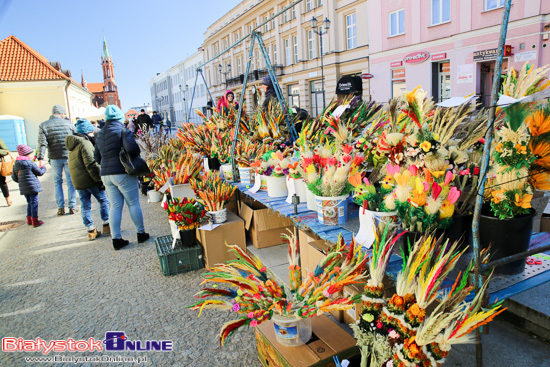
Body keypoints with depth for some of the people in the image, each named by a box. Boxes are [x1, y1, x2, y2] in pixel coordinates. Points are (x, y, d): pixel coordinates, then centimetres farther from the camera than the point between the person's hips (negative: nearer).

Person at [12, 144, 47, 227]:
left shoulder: (16, 165, 10)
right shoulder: (30, 163, -10)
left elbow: (14, 177, 12)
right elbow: (40, 172, -3)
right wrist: (43, 167, 17)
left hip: (23, 188, 7)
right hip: (32, 186, -7)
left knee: (29, 203, 18)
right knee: (34, 203, -2)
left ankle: (29, 219, 23)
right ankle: (35, 220, -1)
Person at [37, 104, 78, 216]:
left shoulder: (43, 126, 0)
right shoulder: (69, 124, 1)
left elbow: (42, 143, -9)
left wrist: (40, 159, -9)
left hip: (55, 158, 1)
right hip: (69, 156, 0)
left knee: (57, 182, 13)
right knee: (71, 182, 7)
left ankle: (60, 207, 11)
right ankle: (72, 207, 7)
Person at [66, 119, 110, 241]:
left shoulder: (73, 145, 16)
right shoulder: (85, 143, -13)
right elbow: (91, 165, -19)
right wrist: (99, 180, -16)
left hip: (77, 182, 8)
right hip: (90, 180, -8)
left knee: (85, 205, 10)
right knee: (103, 200, 6)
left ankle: (91, 231, 14)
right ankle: (106, 226, 10)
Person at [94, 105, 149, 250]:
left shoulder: (100, 135, 12)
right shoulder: (122, 131, -9)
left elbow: (97, 157, 17)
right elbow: (132, 148, -25)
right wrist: (136, 153, -5)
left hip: (106, 175, 6)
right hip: (122, 173, -6)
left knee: (115, 206, 10)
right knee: (133, 203, 5)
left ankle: (116, 238, 11)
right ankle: (141, 233, 14)